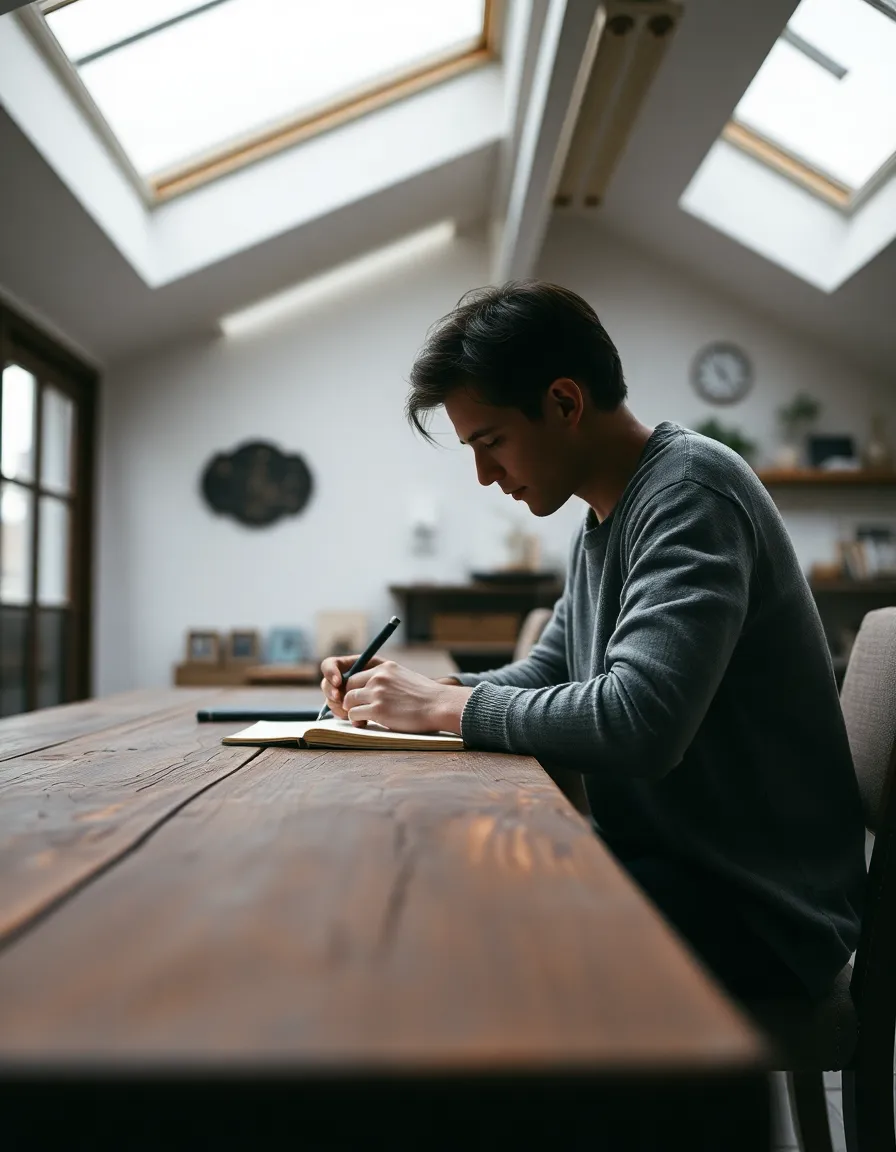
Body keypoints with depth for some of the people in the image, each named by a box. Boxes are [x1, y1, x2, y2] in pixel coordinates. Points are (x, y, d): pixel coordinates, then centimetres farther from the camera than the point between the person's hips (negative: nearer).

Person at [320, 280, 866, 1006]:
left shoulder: (691, 490, -20)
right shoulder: (605, 519, 11)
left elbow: (640, 723, -32)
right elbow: (546, 675, 16)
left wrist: (448, 705, -18)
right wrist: (414, 693, 0)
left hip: (755, 910, -8)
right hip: (657, 861, 8)